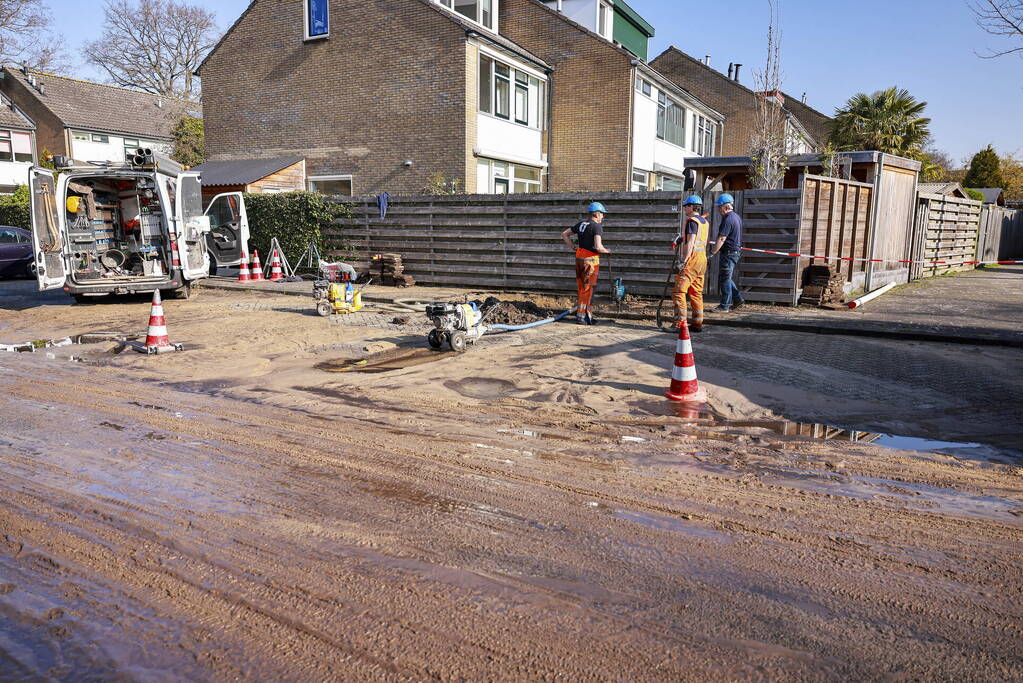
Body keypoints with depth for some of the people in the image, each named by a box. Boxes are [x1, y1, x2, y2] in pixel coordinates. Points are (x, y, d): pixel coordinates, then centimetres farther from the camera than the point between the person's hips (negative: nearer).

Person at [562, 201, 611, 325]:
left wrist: (573, 247, 17)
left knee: (581, 288, 13)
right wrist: (607, 251, -5)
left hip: (579, 258, 8)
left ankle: (588, 314, 21)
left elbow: (564, 234, 18)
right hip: (591, 259, -8)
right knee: (587, 289, -1)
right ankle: (581, 315, 1)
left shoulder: (581, 224, 11)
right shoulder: (597, 226, -13)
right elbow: (598, 247, -24)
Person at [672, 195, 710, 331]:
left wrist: (683, 261, -20)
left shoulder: (692, 221, -11)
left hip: (692, 259, -9)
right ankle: (697, 323, 14)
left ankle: (680, 323, -13)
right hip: (703, 259, 9)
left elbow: (690, 243, -18)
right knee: (696, 293, 12)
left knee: (679, 292, -8)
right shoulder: (705, 222, 16)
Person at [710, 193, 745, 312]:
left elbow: (721, 239, -23)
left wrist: (711, 253, -20)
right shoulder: (736, 216, 14)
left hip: (729, 253, -10)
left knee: (724, 279, -3)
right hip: (736, 252, 10)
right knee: (727, 278, 18)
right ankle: (737, 299, 19)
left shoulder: (728, 219, -18)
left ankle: (724, 306, 2)